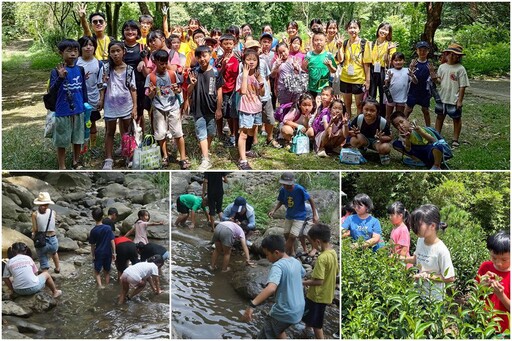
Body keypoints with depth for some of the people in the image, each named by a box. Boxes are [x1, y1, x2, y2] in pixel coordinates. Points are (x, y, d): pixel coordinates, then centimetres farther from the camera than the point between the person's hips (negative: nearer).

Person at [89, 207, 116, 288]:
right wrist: (114, 253, 1)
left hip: (98, 254, -1)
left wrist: (93, 256, 6)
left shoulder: (93, 231, -11)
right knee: (107, 272, 17)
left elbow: (92, 245, -5)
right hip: (108, 253, 2)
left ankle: (100, 285, -9)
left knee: (97, 272, 10)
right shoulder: (108, 228, -10)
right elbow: (112, 241, -8)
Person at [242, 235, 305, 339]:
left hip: (284, 313, -9)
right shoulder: (296, 262, 3)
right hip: (298, 311, 9)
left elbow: (271, 288, -40)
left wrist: (252, 305, -46)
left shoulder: (278, 266, -22)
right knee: (278, 330, 33)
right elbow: (303, 273, 29)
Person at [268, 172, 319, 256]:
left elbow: (310, 200, -14)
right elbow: (281, 202, 5)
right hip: (289, 216, 5)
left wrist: (315, 215, -12)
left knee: (292, 237, -11)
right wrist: (274, 210, -12)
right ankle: (292, 253, 30)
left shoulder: (299, 189, -26)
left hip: (299, 217, -5)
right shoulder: (283, 190, -13)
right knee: (287, 235, 11)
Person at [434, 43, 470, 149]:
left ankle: (455, 139, 20)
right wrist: (435, 78, -14)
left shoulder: (460, 69, -11)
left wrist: (460, 100, -14)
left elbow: (462, 86, -11)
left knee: (456, 119, 9)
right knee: (440, 117, 16)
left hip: (454, 100, -5)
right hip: (442, 98, 5)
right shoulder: (442, 67, 3)